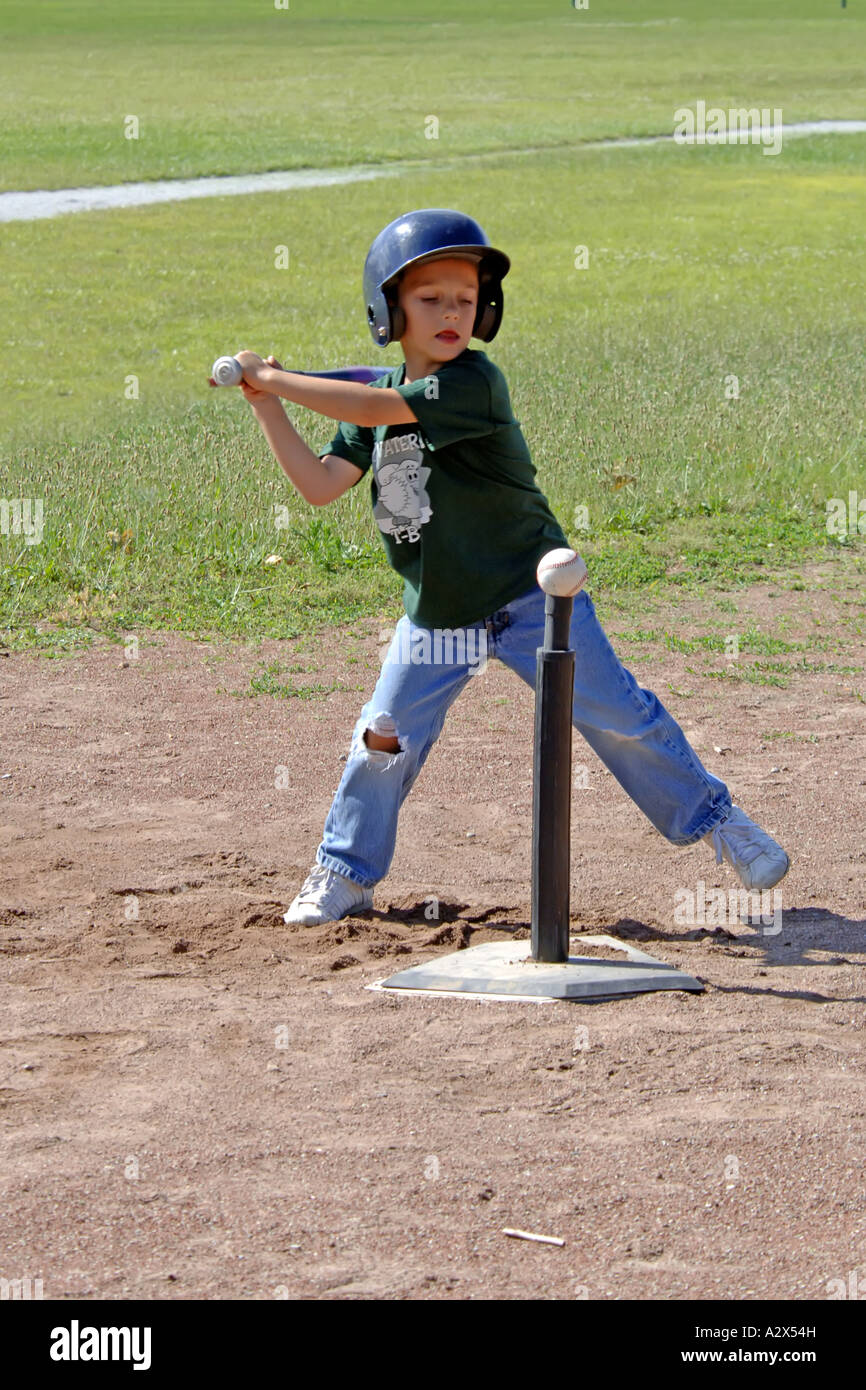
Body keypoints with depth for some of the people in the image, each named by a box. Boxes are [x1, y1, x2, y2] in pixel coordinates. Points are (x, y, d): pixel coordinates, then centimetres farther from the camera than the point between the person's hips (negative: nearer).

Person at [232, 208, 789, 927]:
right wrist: (267, 407, -10)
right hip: (435, 612, 5)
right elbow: (322, 484, -2)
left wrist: (273, 378, -21)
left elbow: (372, 409, -29)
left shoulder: (474, 383, -19)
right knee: (385, 738, 3)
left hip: (529, 594, -5)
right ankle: (346, 871, 20)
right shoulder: (383, 396, 3)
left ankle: (715, 817, 11)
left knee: (617, 715, -4)